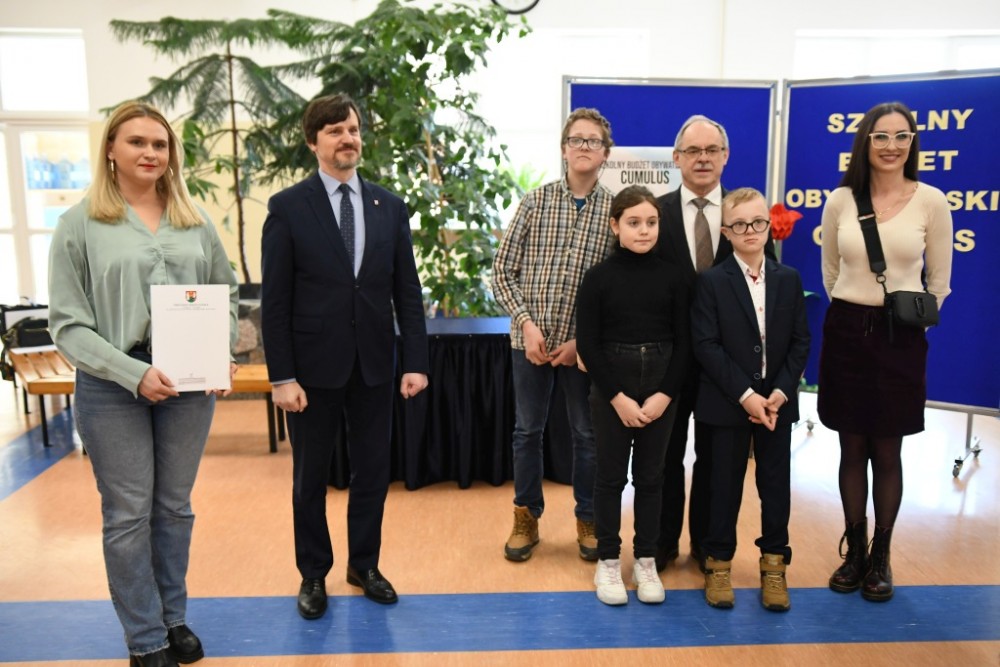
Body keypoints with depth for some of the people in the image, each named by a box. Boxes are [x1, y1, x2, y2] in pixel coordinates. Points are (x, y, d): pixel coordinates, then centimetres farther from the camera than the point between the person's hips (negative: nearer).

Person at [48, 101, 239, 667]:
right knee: (129, 513, 6)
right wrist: (133, 372, -17)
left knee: (175, 507, 14)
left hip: (190, 382, 3)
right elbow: (68, 322, -5)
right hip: (113, 386, -2)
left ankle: (174, 619, 31)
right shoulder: (80, 224, -2)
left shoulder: (195, 221, 7)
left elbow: (227, 295, 11)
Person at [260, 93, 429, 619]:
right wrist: (282, 376, -10)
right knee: (310, 477, 12)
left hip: (374, 364, 3)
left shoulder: (390, 206, 5)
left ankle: (364, 565, 33)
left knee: (373, 472, 12)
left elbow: (407, 292, 3)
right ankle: (313, 574, 32)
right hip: (314, 364, -2)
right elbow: (275, 301, -6)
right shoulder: (288, 207, -4)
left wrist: (416, 361, -3)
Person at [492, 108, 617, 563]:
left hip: (583, 343, 0)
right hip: (530, 338, 1)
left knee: (587, 434, 11)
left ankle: (588, 520, 29)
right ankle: (526, 517, 29)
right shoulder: (536, 201, 0)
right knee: (527, 430, 11)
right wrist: (527, 322, -10)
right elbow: (503, 270, 1)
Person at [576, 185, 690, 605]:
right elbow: (588, 343, -7)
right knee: (611, 475, 7)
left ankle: (645, 560, 24)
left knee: (650, 476, 11)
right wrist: (617, 397, -12)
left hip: (660, 387, 2)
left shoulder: (672, 277, 0)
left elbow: (683, 342, 2)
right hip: (611, 387, -2)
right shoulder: (599, 277, -5)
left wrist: (664, 394, -9)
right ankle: (608, 561, 20)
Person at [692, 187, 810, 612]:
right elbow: (706, 345, -12)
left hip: (777, 401, 3)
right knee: (725, 484, 7)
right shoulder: (711, 282, -5)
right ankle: (718, 562, 22)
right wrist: (745, 395, -17)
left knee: (775, 484, 10)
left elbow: (800, 342, 3)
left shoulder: (789, 279, 5)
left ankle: (774, 564, 25)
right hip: (728, 402, -3)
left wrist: (781, 392, -10)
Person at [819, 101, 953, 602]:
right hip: (846, 331, 1)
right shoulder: (840, 201, 0)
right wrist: (852, 313, 14)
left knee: (887, 453, 7)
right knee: (852, 449, 9)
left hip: (901, 337, -1)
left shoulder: (931, 201, -4)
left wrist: (910, 319, 7)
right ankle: (854, 551, 24)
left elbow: (939, 282, 4)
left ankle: (881, 557, 24)